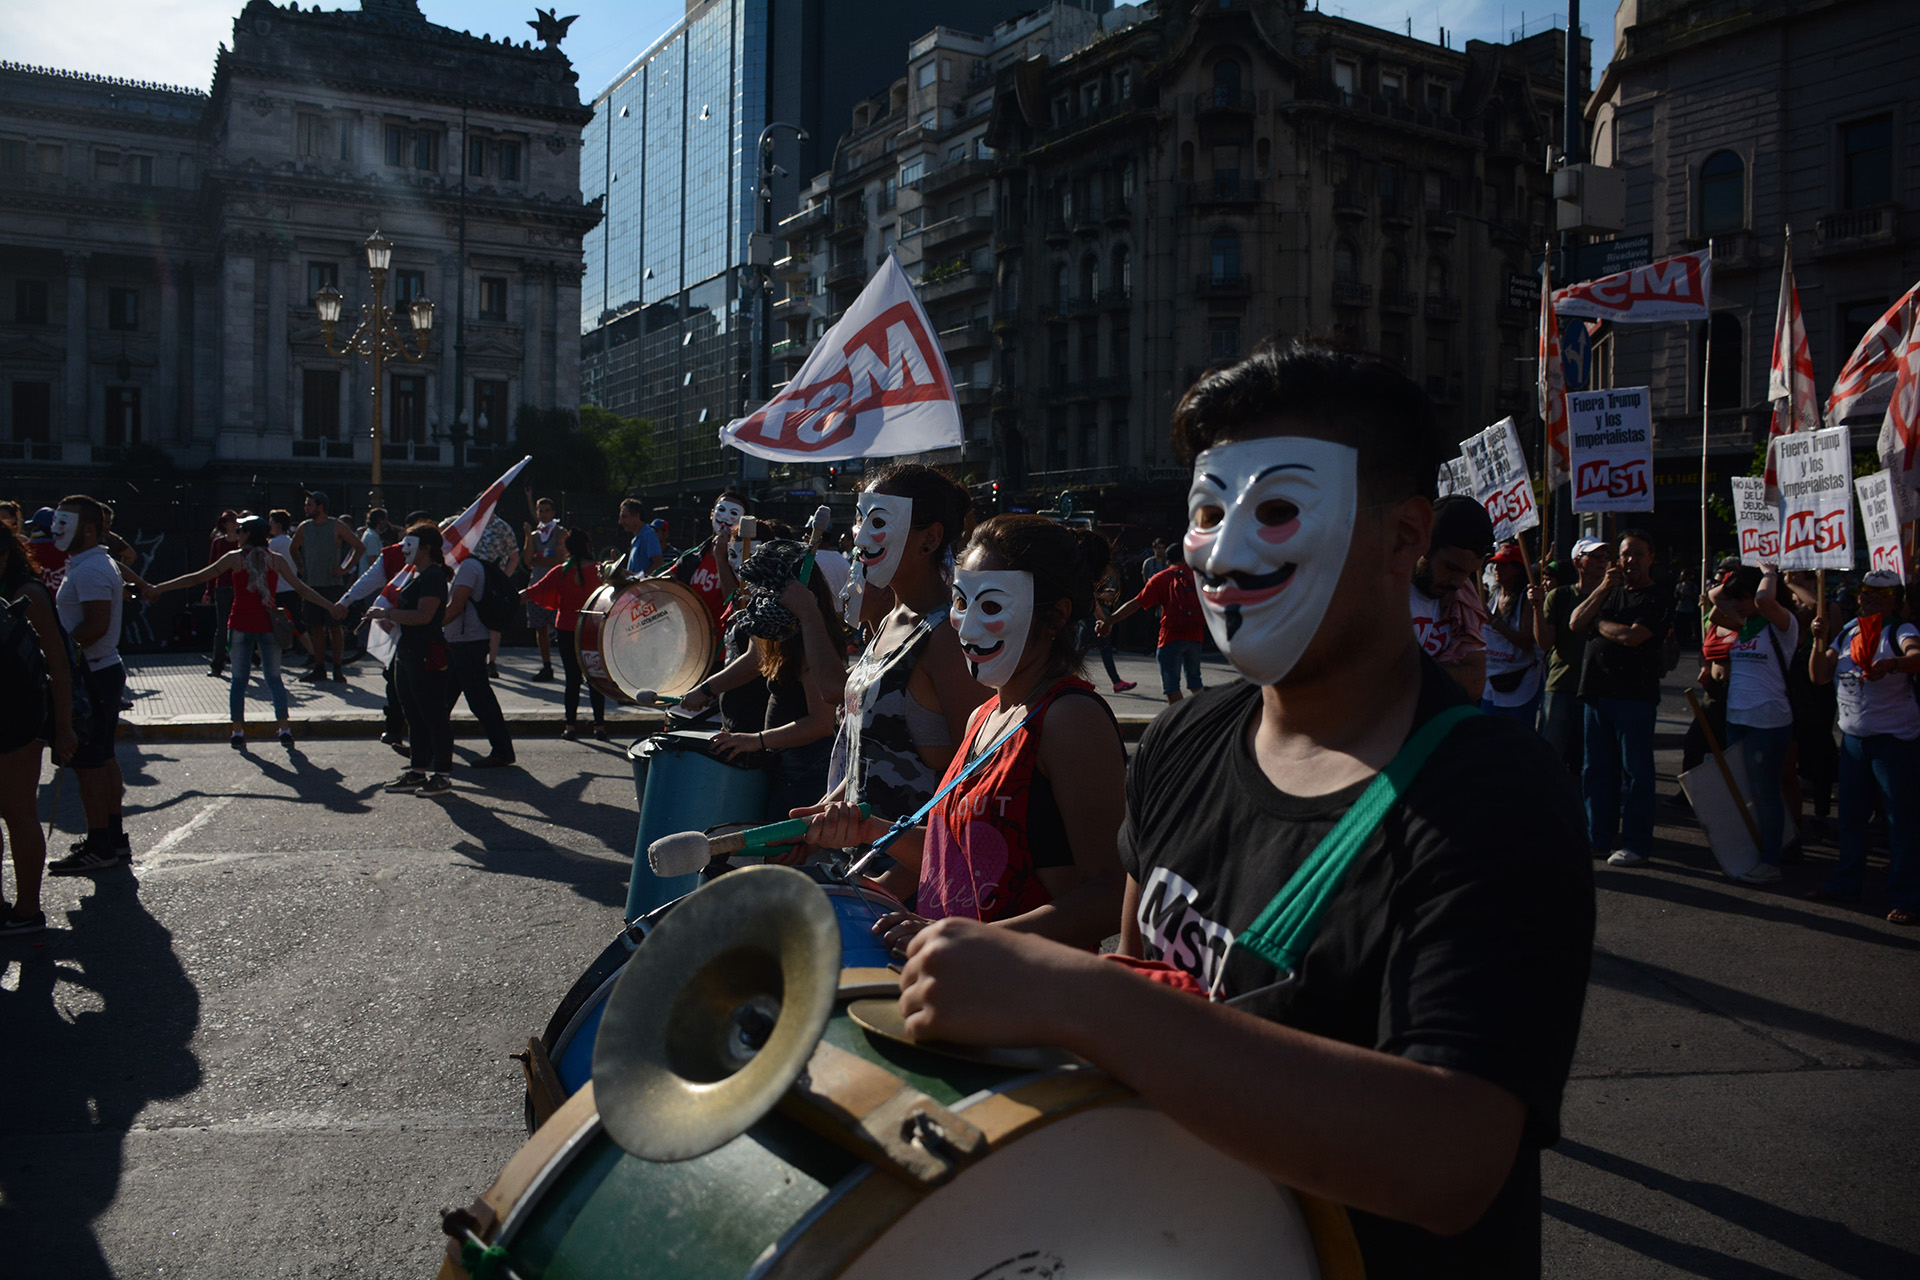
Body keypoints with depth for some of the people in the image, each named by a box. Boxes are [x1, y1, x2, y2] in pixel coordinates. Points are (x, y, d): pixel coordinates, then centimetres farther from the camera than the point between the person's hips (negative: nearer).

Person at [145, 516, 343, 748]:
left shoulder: (235, 558, -2)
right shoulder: (276, 559, 2)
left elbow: (197, 577, -1)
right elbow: (301, 588, 3)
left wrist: (160, 588, 5)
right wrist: (330, 606, 9)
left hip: (241, 623, -1)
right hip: (267, 624, 1)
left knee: (239, 679, 6)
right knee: (274, 678, 6)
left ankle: (238, 731, 4)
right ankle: (284, 729, 0)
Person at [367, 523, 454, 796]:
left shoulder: (433, 576, -14)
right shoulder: (414, 574, 18)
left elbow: (423, 615, -23)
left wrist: (387, 613, -17)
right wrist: (387, 616, 11)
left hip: (427, 654, -11)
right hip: (406, 651, 11)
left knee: (433, 715, -5)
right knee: (413, 715, 15)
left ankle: (442, 774, 0)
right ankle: (417, 770, 23)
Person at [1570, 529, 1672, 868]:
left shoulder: (1658, 600, -1)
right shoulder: (1610, 591, 19)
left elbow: (1631, 636, -16)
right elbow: (1576, 623, 6)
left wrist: (1599, 623, 1)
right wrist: (1603, 588, -2)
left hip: (1634, 695, -6)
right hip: (1597, 691, 6)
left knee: (1636, 770, -2)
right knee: (1597, 769, 9)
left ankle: (1636, 843, 4)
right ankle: (1598, 838, 17)